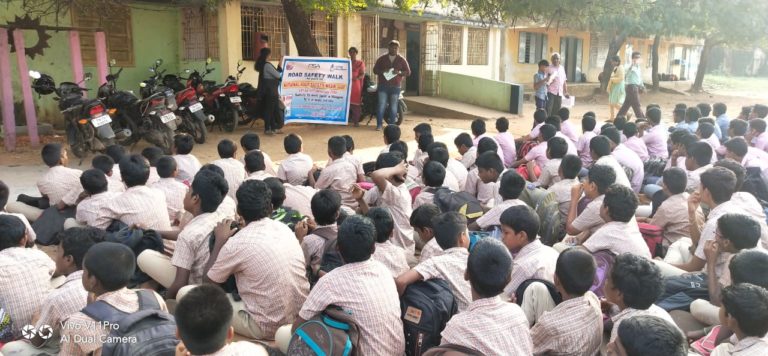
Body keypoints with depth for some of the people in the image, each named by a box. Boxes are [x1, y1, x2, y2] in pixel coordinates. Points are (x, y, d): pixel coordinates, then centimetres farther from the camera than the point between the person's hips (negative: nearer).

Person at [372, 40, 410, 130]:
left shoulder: (402, 60, 6)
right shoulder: (382, 58, 7)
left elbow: (408, 72, 6)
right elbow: (375, 70, 8)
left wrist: (399, 72, -14)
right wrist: (382, 71, -13)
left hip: (395, 86, 1)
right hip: (383, 86, -1)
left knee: (393, 107, 3)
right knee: (381, 105, -7)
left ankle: (391, 125, 10)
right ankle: (379, 125, -4)